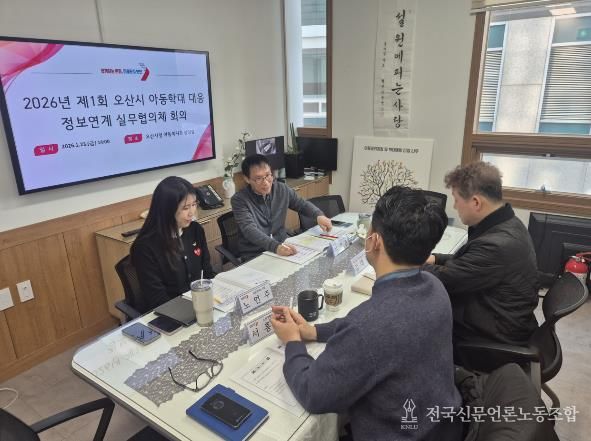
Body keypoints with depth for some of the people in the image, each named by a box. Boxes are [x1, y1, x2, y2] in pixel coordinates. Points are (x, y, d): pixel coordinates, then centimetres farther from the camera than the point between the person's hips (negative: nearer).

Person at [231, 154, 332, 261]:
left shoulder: (282, 189, 1)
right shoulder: (239, 200, -13)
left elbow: (303, 204, 16)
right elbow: (250, 230, -25)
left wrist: (319, 215, -4)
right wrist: (276, 247, -40)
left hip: (283, 246, 4)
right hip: (254, 256, -4)